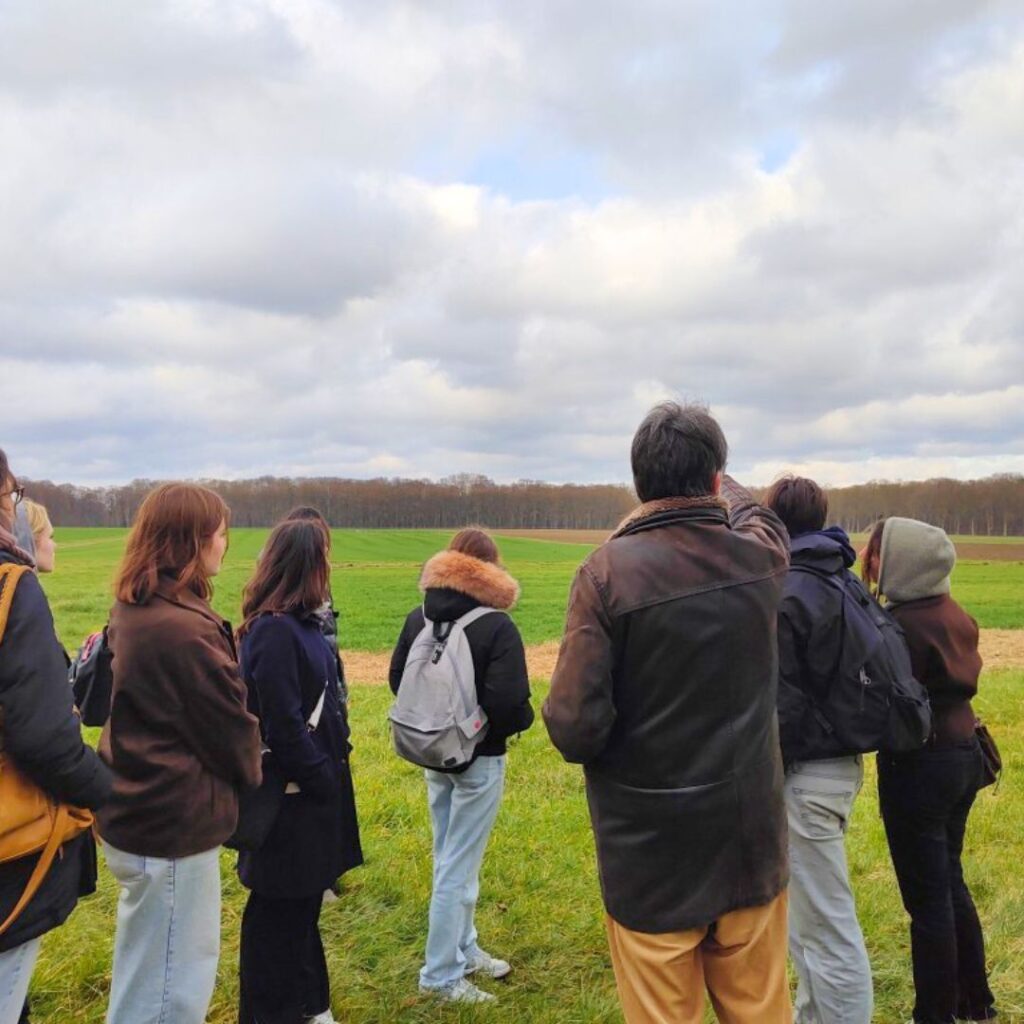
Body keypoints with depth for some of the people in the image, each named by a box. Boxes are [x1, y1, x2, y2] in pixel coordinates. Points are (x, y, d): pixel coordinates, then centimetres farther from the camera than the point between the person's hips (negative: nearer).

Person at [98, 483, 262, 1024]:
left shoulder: (133, 611, 4)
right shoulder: (184, 629, -27)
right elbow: (230, 729, -17)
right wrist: (252, 768, 4)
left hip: (138, 812, 10)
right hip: (172, 826, -10)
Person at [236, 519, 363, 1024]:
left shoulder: (299, 623, 7)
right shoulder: (274, 631, -23)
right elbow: (283, 728, -25)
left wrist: (332, 775, 7)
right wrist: (324, 783, -15)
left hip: (311, 794, 10)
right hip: (291, 800, -10)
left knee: (303, 904, 23)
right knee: (279, 912, 7)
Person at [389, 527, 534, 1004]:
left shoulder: (417, 618, 1)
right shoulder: (497, 628, -20)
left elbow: (397, 680, 8)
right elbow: (508, 702, -25)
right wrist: (524, 720, -3)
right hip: (479, 759, -7)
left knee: (451, 858, 20)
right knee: (459, 866, 3)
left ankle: (463, 951, 35)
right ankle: (441, 976, 15)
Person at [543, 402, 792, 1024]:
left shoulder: (609, 572, -18)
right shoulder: (761, 557, -6)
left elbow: (574, 728, -21)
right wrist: (722, 486, 39)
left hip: (651, 856, -3)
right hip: (752, 841, 3)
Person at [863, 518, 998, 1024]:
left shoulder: (905, 625, -21)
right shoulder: (955, 614, 5)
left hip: (919, 766, -9)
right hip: (962, 753, 9)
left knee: (927, 897, 4)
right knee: (950, 883, 22)